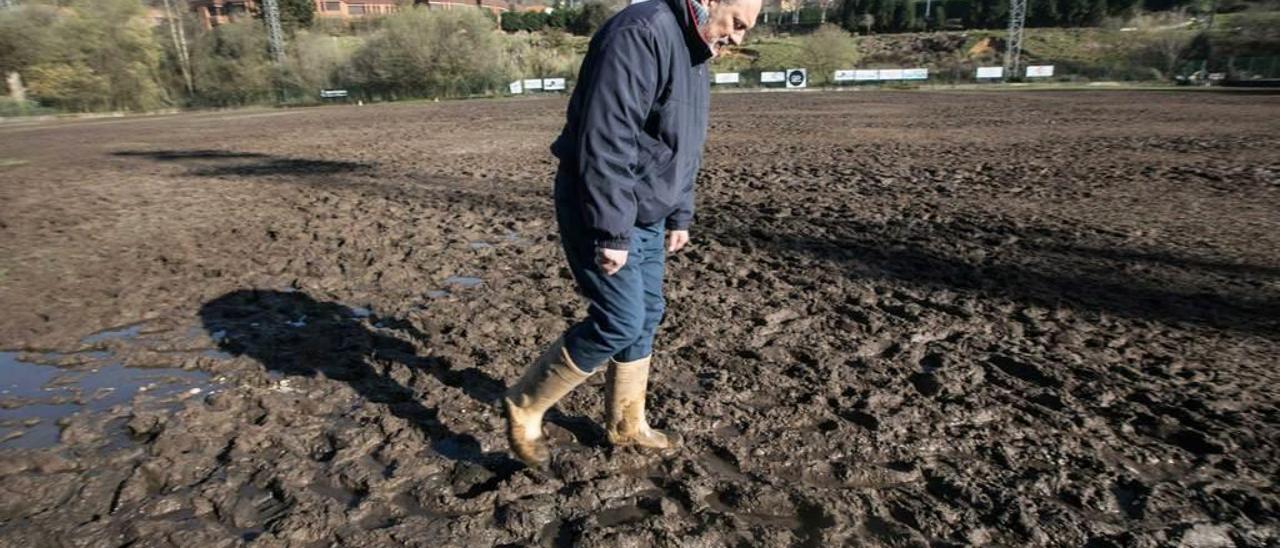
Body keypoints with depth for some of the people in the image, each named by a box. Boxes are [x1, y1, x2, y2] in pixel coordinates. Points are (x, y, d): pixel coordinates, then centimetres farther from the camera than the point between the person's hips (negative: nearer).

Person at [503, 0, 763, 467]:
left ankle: (626, 425, 29)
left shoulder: (692, 52, 13)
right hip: (604, 216, -10)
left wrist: (679, 215, 18)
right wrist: (612, 233, -26)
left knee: (646, 318, 12)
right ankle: (524, 406, 11)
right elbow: (605, 143, -27)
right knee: (620, 323, -9)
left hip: (646, 216, 10)